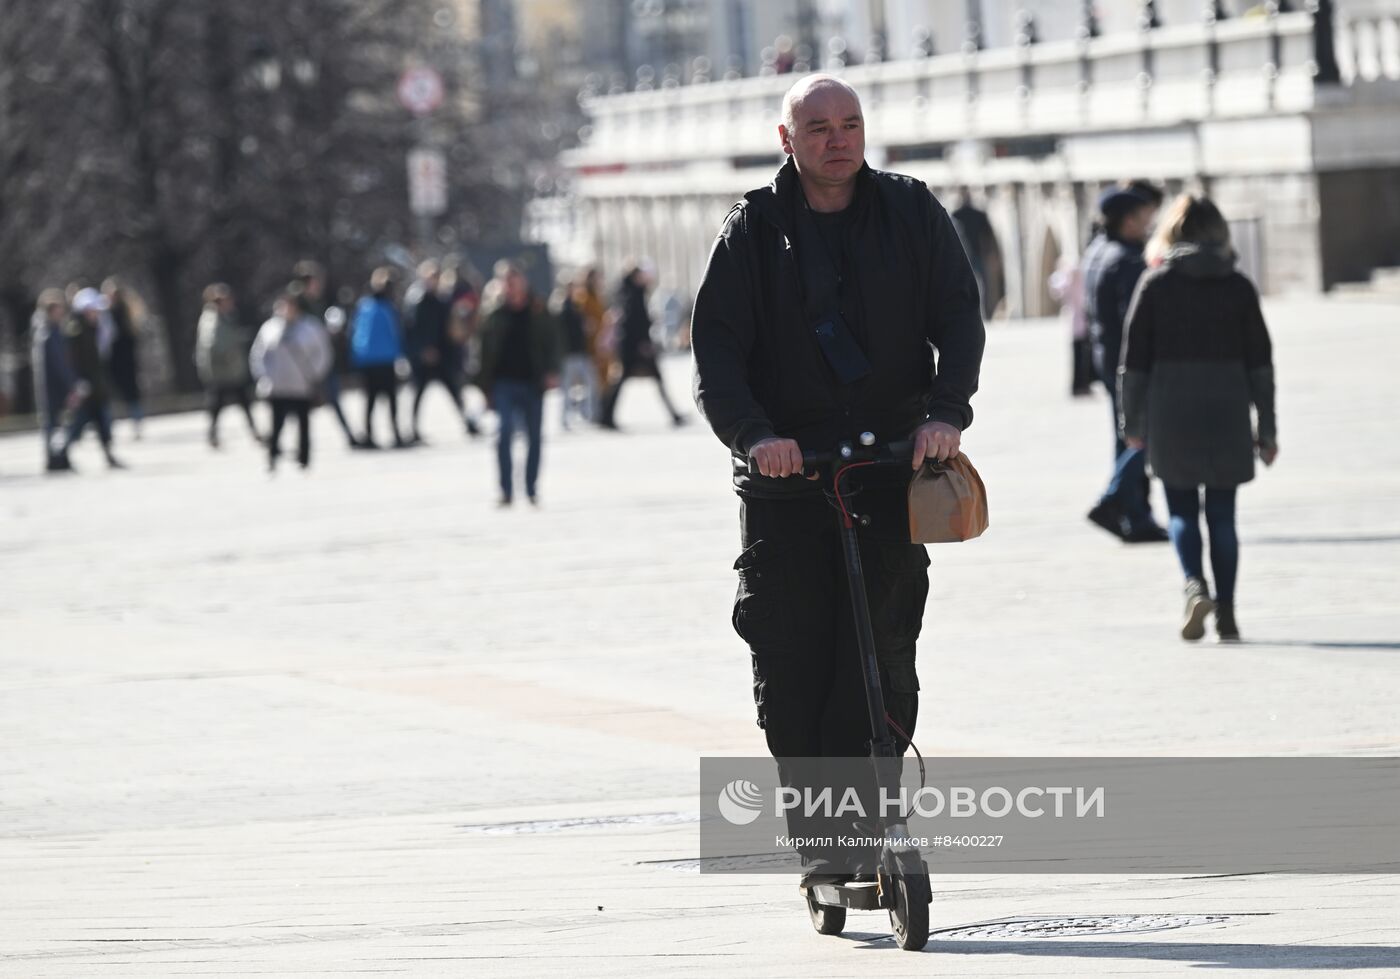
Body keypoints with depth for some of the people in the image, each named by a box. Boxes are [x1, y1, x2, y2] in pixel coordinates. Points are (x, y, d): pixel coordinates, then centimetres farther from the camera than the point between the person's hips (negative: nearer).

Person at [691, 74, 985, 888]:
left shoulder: (911, 214, 7)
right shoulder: (754, 231, 5)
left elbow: (961, 319, 1)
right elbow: (716, 348, -2)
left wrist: (946, 410, -17)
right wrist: (754, 433, -20)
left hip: (892, 469, 0)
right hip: (784, 477, 0)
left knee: (882, 661, -8)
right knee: (790, 668, -5)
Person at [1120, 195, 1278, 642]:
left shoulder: (1156, 284, -2)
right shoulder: (1238, 286, 2)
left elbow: (1134, 360, -2)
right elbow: (1260, 363, 3)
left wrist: (1133, 422, 7)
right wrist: (1267, 429, 8)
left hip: (1171, 416, -1)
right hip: (1227, 414, 1)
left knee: (1182, 512, 8)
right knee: (1222, 515, 9)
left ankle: (1195, 587, -16)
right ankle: (1226, 612, 9)